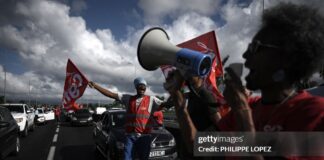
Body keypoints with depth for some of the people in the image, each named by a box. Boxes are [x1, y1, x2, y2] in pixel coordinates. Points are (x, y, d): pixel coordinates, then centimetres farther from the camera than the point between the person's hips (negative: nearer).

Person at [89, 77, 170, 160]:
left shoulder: (151, 99, 1)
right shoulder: (128, 98, 7)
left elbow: (163, 104, -13)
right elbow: (111, 94, 4)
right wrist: (95, 86, -2)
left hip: (144, 136, -1)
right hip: (130, 136, 2)